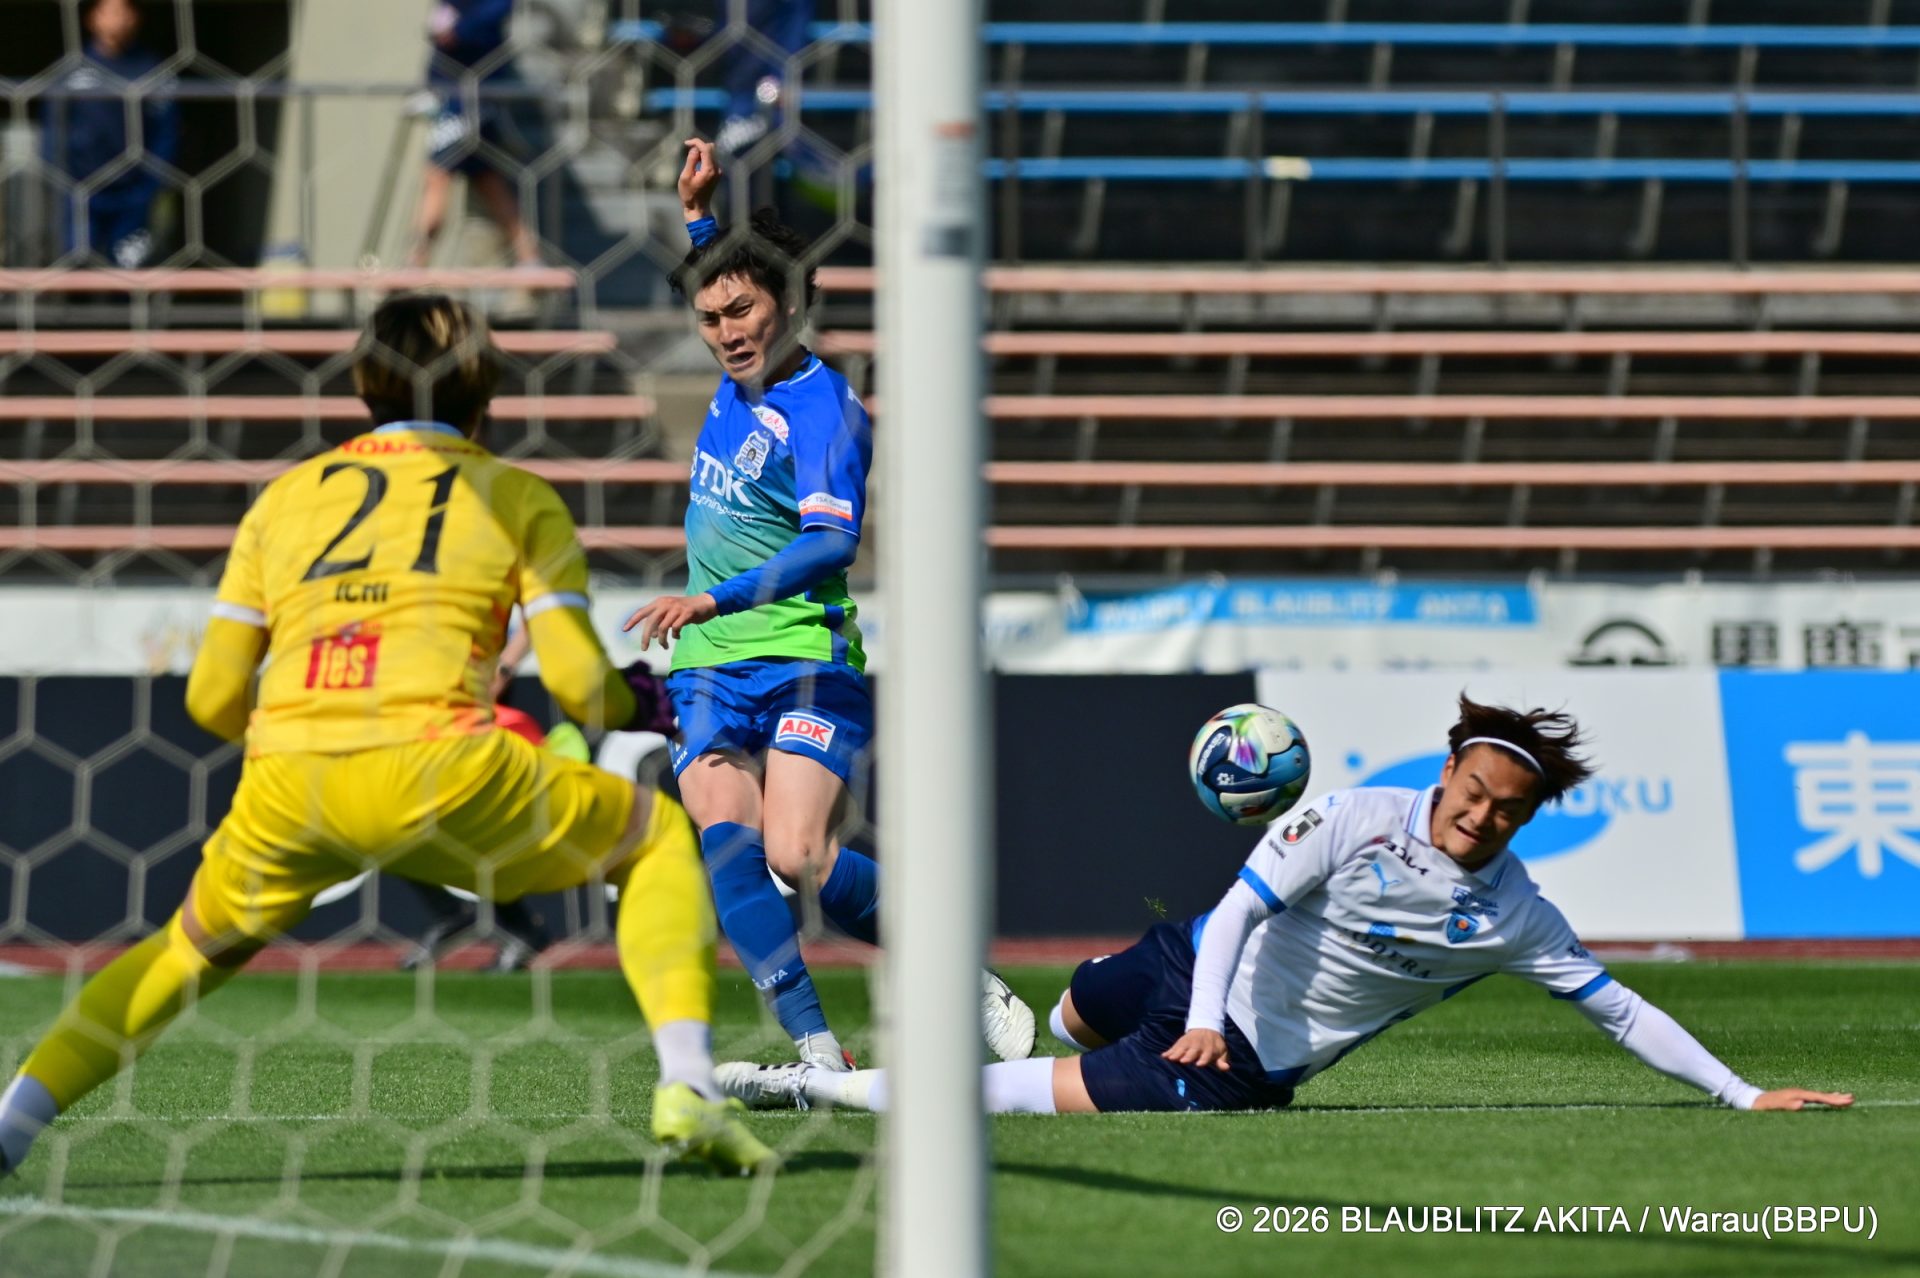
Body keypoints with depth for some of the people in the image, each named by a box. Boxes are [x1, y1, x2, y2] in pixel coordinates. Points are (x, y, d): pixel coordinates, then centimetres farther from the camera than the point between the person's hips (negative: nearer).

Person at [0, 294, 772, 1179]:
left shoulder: (286, 496, 23)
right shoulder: (517, 497, 16)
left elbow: (213, 697, 20)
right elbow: (577, 680, 6)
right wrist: (642, 706, 29)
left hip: (284, 785, 3)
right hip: (433, 772, -3)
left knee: (194, 947, 31)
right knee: (660, 837, 18)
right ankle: (685, 1088, 0)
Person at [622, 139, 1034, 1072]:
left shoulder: (822, 406, -12)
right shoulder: (737, 381, 11)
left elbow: (833, 540, -26)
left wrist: (717, 599, -34)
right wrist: (700, 216, 20)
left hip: (804, 666, -7)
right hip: (709, 673, 7)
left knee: (798, 858, -22)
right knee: (727, 838, -19)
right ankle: (814, 1046, -28)